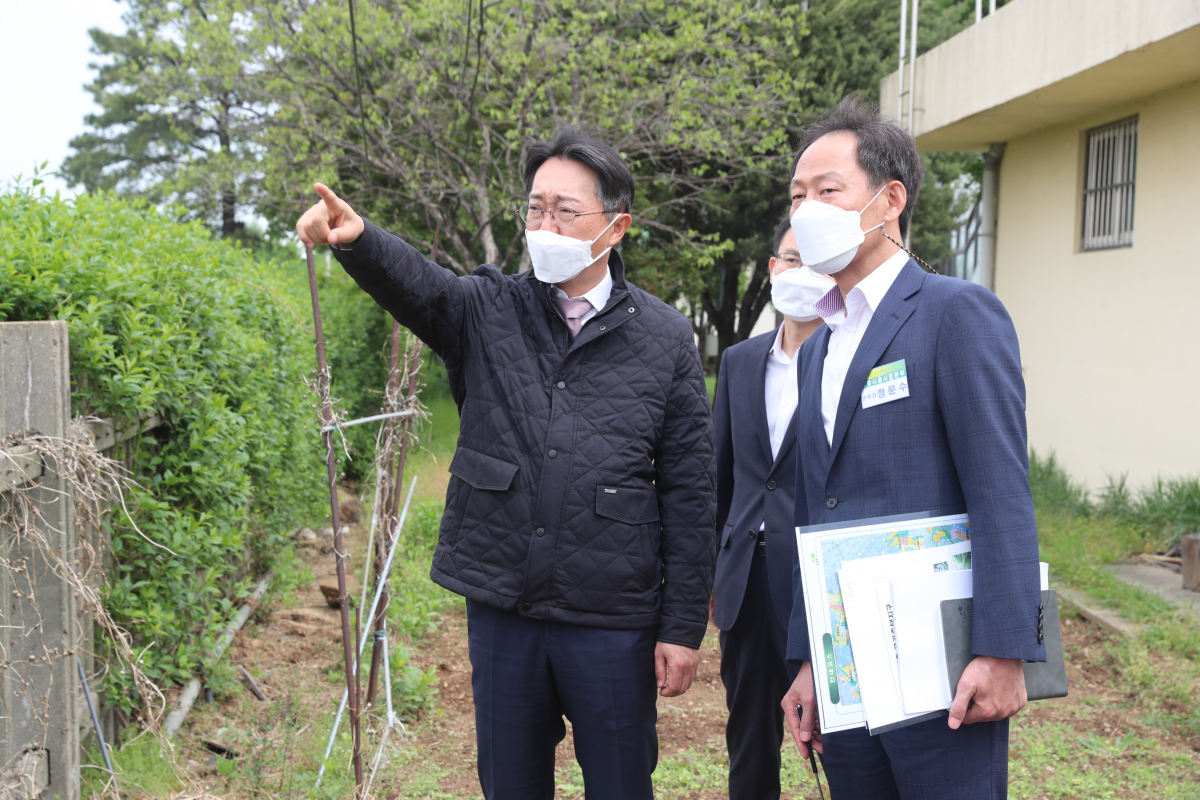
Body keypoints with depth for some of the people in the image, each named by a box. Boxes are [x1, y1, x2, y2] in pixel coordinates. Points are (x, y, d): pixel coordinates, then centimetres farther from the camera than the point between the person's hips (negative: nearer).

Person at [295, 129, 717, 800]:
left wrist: (684, 627, -3)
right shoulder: (489, 312, 3)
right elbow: (416, 285, -20)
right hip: (501, 611, 2)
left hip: (612, 621, -1)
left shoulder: (665, 338, -2)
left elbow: (690, 493, -2)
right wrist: (355, 238, -43)